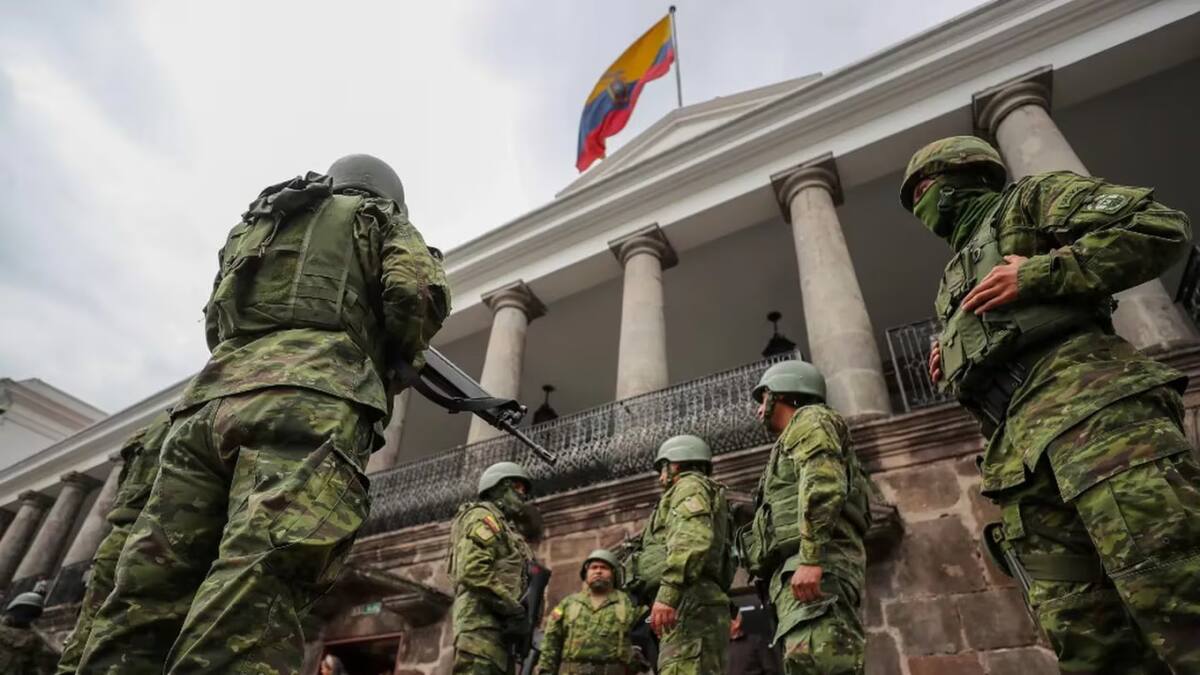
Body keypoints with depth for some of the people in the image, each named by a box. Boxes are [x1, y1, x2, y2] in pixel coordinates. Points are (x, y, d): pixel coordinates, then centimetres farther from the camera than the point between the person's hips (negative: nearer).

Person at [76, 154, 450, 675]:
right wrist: (394, 359, 18)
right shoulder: (378, 217, 21)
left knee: (142, 609, 1)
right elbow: (419, 292, 2)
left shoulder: (251, 224, 37)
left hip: (209, 401, 6)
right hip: (307, 405, -5)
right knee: (246, 625, -19)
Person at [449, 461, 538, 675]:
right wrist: (514, 610, -15)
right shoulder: (483, 516, 1)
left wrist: (521, 616, 8)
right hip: (482, 624, -9)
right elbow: (472, 571, -15)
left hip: (499, 628, 10)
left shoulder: (509, 529, 29)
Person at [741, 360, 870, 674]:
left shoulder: (810, 419, 8)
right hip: (799, 572, 9)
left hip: (820, 566, -9)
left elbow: (824, 482, -11)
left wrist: (810, 558, -22)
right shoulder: (797, 436, 35)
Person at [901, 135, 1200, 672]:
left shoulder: (1030, 198, 18)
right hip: (1017, 444, 7)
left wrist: (1038, 273, -5)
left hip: (1084, 396, -6)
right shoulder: (955, 284, 36)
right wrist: (952, 373, 14)